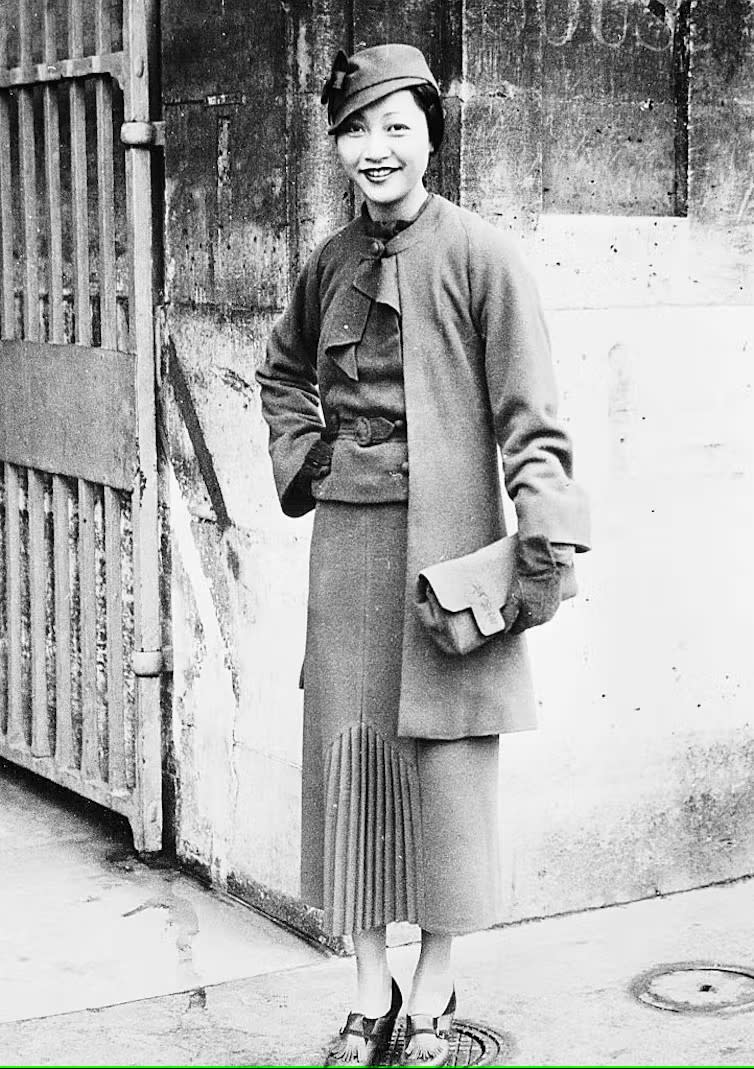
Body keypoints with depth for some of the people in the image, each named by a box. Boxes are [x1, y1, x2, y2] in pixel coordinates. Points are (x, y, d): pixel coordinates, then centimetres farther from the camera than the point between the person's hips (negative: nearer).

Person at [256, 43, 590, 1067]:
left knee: (446, 760, 2)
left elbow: (529, 415, -8)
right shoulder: (331, 262, 10)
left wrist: (546, 545, -15)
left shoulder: (479, 256, -5)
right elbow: (281, 373, 29)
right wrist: (300, 459, 13)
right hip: (347, 538, 5)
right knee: (348, 753, 6)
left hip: (447, 538, -4)